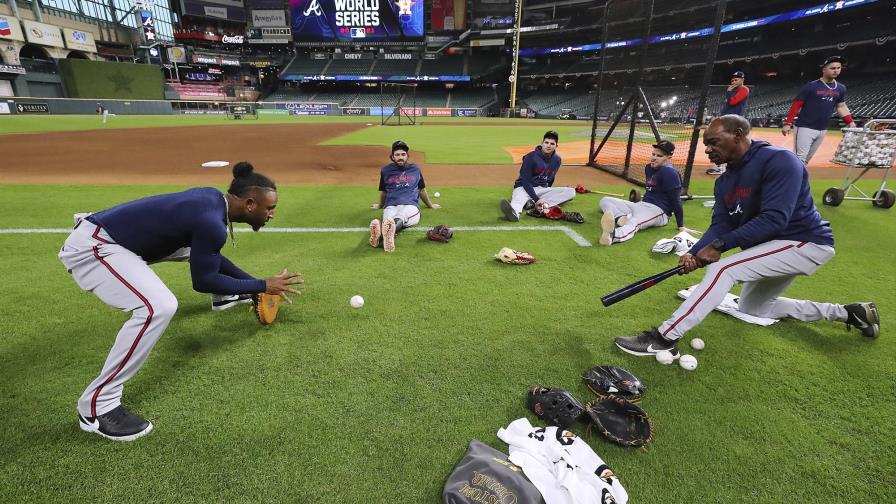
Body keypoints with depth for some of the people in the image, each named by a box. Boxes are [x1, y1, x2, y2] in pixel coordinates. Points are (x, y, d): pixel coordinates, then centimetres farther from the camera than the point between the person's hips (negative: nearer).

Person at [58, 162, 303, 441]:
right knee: (159, 307, -29)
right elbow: (203, 280, -16)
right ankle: (96, 407, -14)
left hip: (108, 233, 10)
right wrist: (262, 286, -12)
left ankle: (232, 291, 52)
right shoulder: (212, 223, -27)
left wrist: (251, 282, 17)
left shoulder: (213, 197, 0)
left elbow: (211, 256, 14)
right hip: (91, 246, -10)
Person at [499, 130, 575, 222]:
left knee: (571, 192, -17)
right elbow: (525, 181, -19)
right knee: (519, 198, -40)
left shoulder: (557, 159, 2)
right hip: (524, 187, -5)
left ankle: (532, 203, -33)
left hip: (542, 189, 5)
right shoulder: (530, 157, -15)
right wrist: (536, 199, -29)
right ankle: (514, 212, -79)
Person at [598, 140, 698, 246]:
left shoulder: (670, 173, -13)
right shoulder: (649, 168, 12)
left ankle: (612, 236, -78)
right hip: (641, 206, 10)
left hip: (658, 211, -9)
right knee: (605, 201, 1)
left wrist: (681, 227, -17)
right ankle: (621, 218, -33)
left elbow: (676, 202, -16)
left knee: (633, 223, -43)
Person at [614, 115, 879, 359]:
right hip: (771, 246, 10)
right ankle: (846, 312, 33)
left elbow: (774, 219, -30)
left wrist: (720, 245, -35)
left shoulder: (778, 160, -22)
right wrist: (694, 253, -23)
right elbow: (720, 226, -5)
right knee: (753, 308, 25)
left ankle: (664, 339, -34)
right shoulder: (724, 181, 4)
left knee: (722, 269, -30)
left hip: (804, 241, -10)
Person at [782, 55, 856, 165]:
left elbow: (841, 107, 19)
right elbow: (796, 105, -7)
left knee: (807, 159, 11)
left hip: (822, 130, 6)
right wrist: (787, 123, -16)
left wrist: (850, 122, 8)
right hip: (805, 128, -6)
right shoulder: (811, 86, -8)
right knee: (800, 158, -12)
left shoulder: (841, 88, 11)